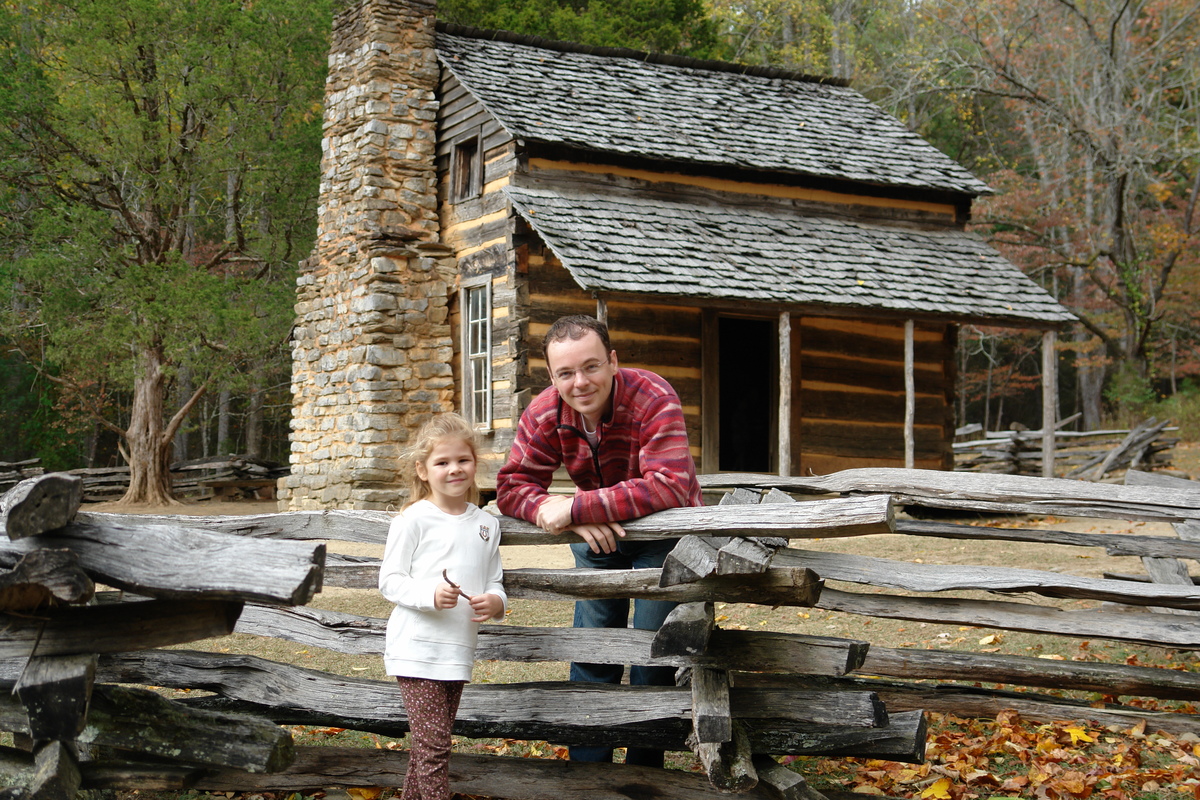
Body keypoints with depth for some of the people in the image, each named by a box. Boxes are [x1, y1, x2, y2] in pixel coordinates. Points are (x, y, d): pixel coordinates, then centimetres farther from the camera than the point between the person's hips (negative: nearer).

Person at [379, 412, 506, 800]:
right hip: (417, 649, -6)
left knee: (429, 745, 16)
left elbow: (495, 582, 16)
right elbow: (389, 581, -7)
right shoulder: (414, 519, -7)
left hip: (458, 650, 6)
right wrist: (430, 594, -24)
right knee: (433, 746, -9)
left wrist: (495, 601, -7)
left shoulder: (486, 524, 10)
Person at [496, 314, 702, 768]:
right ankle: (586, 771, 16)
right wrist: (577, 523, -36)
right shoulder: (543, 415, -16)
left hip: (663, 531, -4)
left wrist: (575, 508, -43)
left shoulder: (652, 399, -31)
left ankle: (643, 773, 6)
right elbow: (512, 485, -17)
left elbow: (669, 486, -41)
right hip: (597, 536, 4)